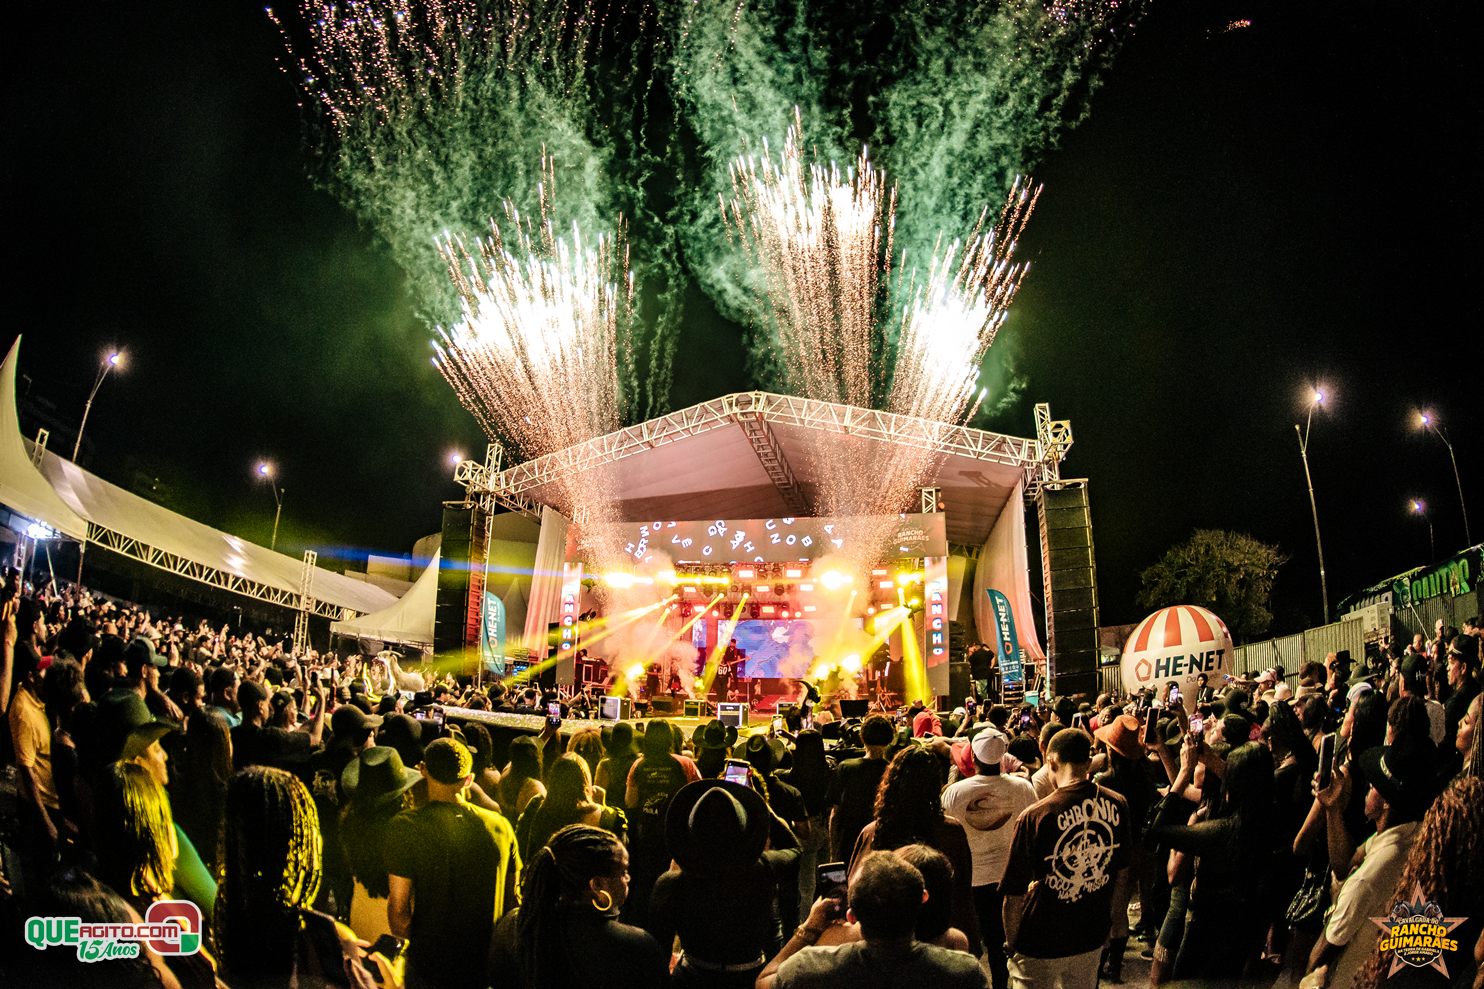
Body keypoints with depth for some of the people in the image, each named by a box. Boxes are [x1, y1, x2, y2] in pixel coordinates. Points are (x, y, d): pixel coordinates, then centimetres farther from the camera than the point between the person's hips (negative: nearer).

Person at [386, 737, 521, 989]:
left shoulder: (405, 826, -15)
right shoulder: (500, 825, -6)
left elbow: (398, 908, -15)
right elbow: (514, 898, 4)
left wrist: (412, 942, 4)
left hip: (429, 968, -2)